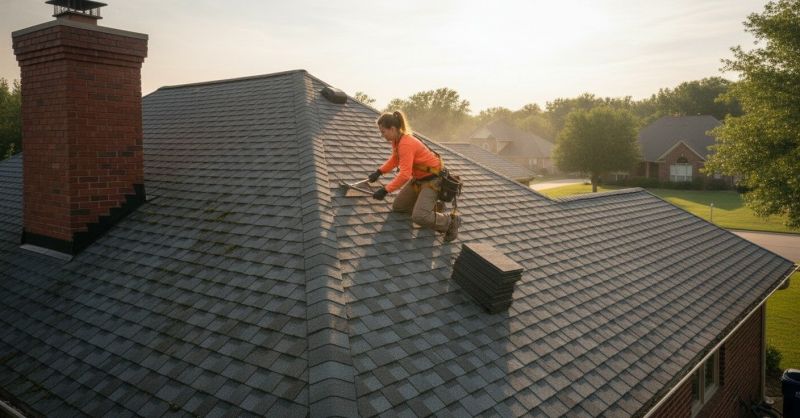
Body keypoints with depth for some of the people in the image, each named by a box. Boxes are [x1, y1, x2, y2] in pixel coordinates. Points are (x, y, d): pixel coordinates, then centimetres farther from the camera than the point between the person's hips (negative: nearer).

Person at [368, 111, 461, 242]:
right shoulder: (396, 140, -1)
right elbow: (394, 159, 18)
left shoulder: (406, 144, -30)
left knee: (419, 217, -23)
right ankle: (429, 205, 26)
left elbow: (404, 175, -35)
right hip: (418, 178, 10)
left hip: (432, 179, -10)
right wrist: (379, 172, 7)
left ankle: (452, 221, -1)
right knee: (397, 207, 13)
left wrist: (385, 190, -32)